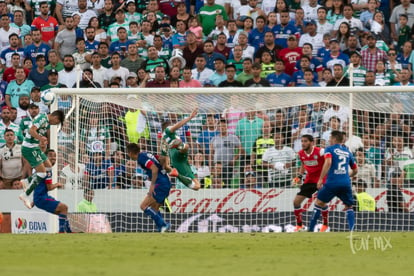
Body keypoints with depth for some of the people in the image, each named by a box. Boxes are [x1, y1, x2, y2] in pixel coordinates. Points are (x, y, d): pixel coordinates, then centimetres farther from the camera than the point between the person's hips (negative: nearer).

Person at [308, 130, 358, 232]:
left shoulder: (330, 149, 5)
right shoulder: (348, 152, 19)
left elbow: (328, 163, -14)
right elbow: (355, 170, 27)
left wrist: (321, 179, -13)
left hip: (332, 181, -3)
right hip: (346, 183, 3)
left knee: (319, 203, 13)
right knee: (349, 207, 16)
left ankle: (311, 229, 13)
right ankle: (352, 230, -3)